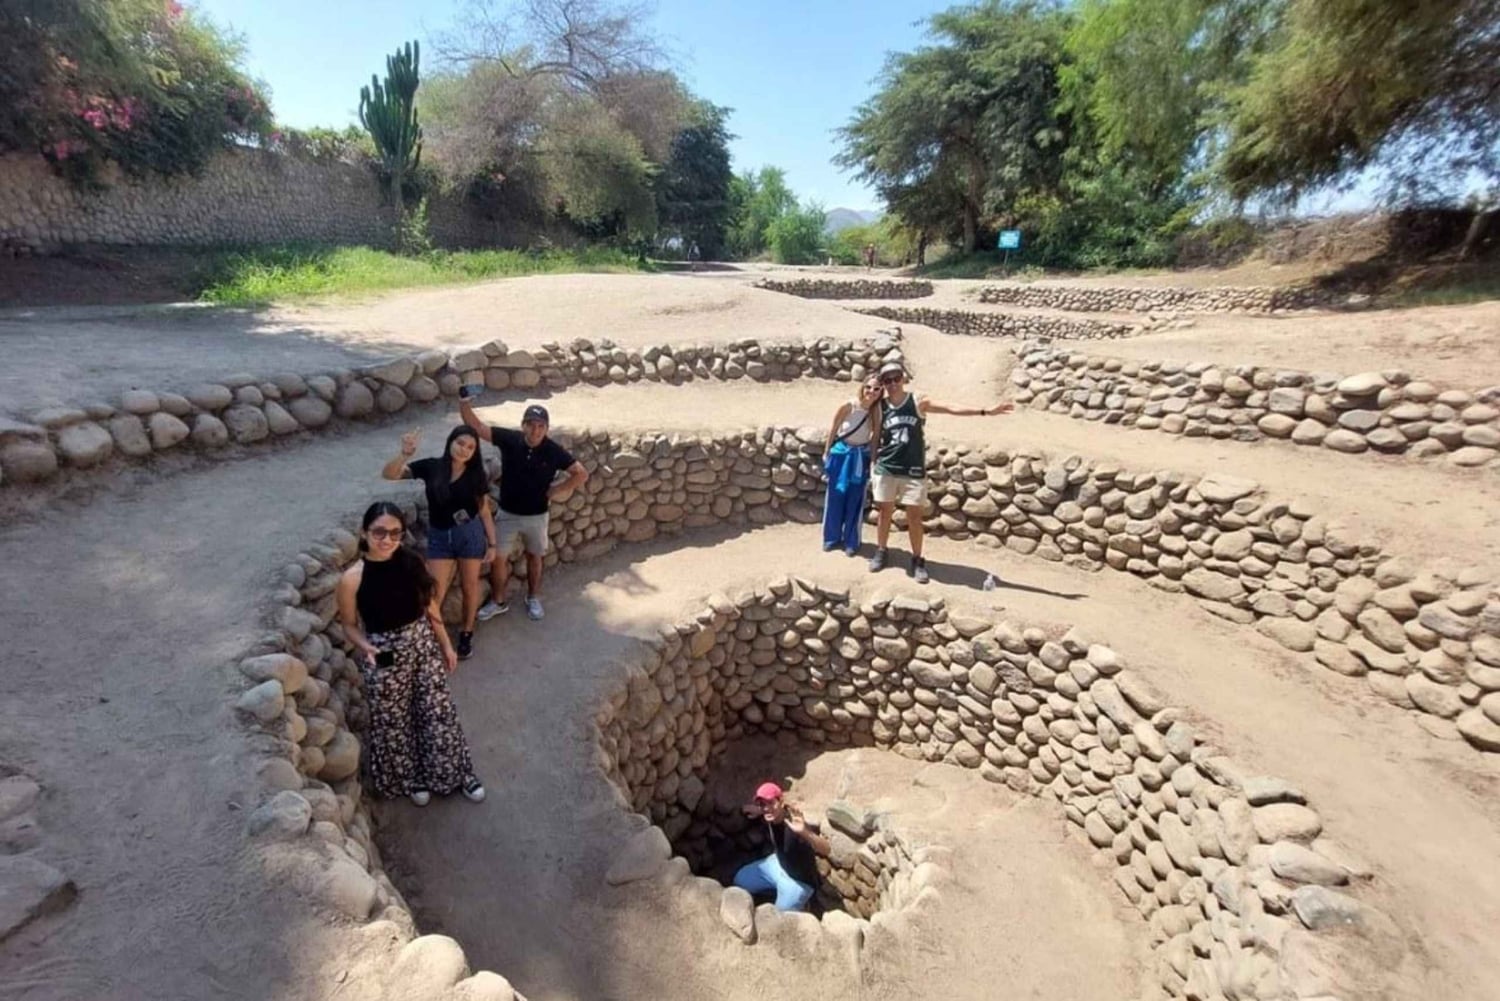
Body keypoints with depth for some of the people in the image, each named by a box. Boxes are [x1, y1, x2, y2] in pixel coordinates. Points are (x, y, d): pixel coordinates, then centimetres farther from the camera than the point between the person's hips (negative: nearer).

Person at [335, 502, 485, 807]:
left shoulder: (412, 563, -9)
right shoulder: (352, 578, -17)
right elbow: (349, 624, -4)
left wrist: (446, 645, 9)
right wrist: (365, 647, -23)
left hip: (423, 645, 3)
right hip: (384, 656, -2)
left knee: (439, 712, 13)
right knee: (394, 722, 16)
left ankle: (458, 774, 33)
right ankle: (410, 779, 41)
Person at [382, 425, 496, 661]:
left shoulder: (476, 475, -8)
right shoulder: (431, 467, -10)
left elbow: (485, 511, -1)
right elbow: (389, 474, -17)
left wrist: (492, 543, 0)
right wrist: (405, 454, -36)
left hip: (471, 534, 0)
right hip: (439, 536, 0)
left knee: (469, 586, 13)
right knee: (435, 593, 2)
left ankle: (467, 633, 33)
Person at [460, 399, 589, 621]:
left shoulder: (554, 451, -16)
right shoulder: (509, 439, -14)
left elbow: (582, 474, -9)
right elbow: (476, 426, -16)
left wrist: (559, 489, -14)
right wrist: (464, 403, -33)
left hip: (536, 516, 0)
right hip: (507, 513, 1)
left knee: (534, 557, 18)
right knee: (498, 559, 8)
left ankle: (533, 599, 39)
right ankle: (498, 601, 31)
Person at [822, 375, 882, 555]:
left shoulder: (876, 412, -12)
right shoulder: (849, 405, -18)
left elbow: (875, 436, -2)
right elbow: (834, 429, -6)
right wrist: (826, 453, -1)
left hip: (861, 456, 1)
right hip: (842, 452, -1)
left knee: (855, 500, 5)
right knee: (835, 496, 7)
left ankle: (851, 541, 16)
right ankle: (832, 537, 21)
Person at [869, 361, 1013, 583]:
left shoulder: (918, 403, -3)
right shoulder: (880, 407, 2)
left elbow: (953, 409, -8)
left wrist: (986, 411, -16)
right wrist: (873, 469, 11)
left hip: (913, 471, -1)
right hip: (886, 469, 1)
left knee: (914, 516, 1)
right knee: (885, 511, 9)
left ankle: (917, 560, 13)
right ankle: (880, 552, 25)